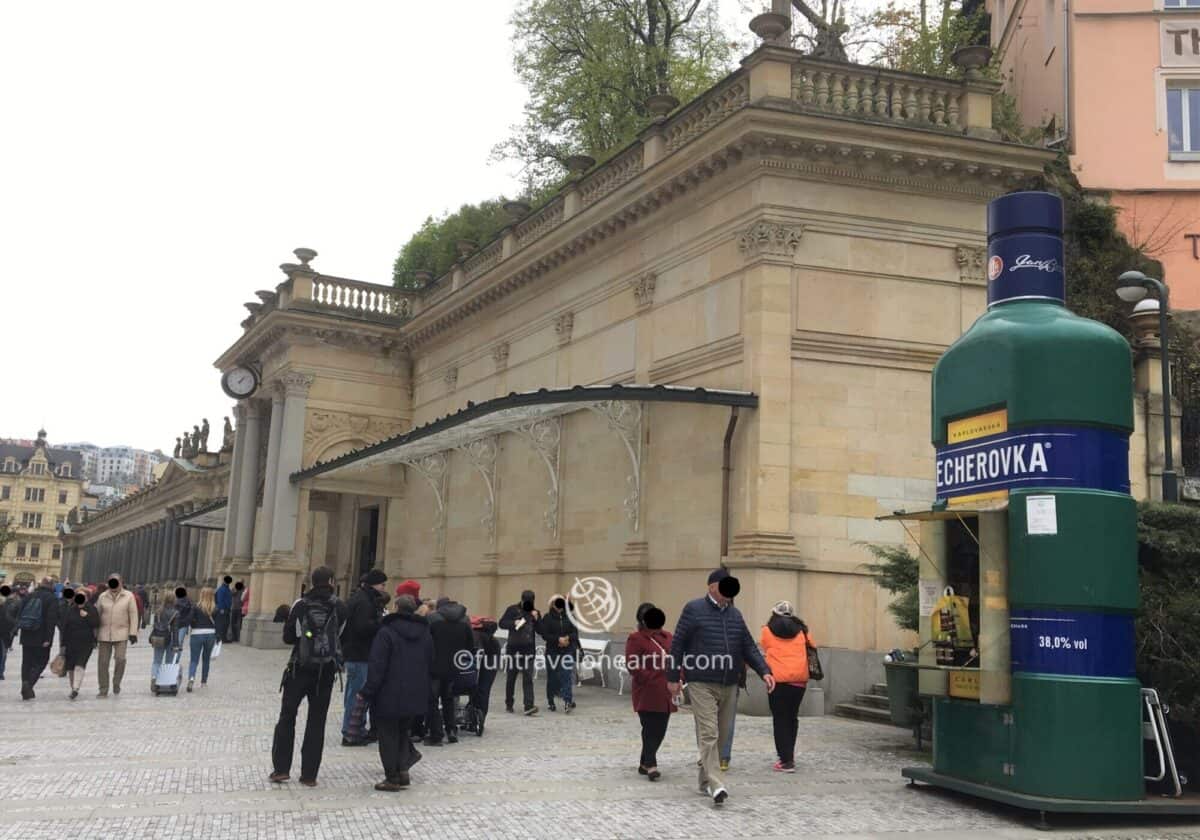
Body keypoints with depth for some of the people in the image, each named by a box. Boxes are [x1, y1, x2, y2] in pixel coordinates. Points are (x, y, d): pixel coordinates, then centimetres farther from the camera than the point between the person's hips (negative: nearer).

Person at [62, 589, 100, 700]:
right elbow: (65, 628, 7)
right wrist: (63, 645, 4)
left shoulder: (92, 610, 1)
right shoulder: (70, 611, 6)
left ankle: (76, 688, -24)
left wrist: (87, 616, -19)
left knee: (80, 665, -18)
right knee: (70, 667, 7)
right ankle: (73, 688, 22)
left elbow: (96, 624, -8)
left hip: (86, 642, -3)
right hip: (71, 642, 3)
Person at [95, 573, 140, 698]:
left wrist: (133, 633, -7)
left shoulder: (128, 596, 0)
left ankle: (116, 682, 8)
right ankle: (103, 690, 12)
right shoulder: (103, 597, 5)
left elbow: (133, 615, -1)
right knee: (103, 662, 2)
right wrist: (94, 633, 7)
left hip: (121, 634, -2)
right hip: (104, 634, 2)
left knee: (120, 658, -16)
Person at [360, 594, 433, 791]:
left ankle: (392, 777, 5)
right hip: (415, 696, 6)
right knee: (403, 731, 20)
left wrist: (367, 691, -11)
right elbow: (430, 666, 15)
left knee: (388, 735, 4)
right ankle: (403, 769, 13)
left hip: (390, 696, -6)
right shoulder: (425, 633, 8)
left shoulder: (386, 632, -12)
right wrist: (425, 693, 21)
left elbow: (377, 666, -17)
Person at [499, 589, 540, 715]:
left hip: (528, 650, 1)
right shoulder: (512, 610, 2)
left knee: (528, 678, -9)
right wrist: (514, 623, -16)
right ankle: (508, 704, 23)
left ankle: (528, 706, -16)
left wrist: (536, 619, -7)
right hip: (513, 649, -1)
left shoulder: (535, 613, 11)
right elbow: (502, 623, -1)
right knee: (511, 677, 9)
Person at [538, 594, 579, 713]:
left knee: (566, 676, -9)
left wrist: (568, 638, -17)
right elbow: (544, 634, -7)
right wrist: (558, 639, -17)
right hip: (552, 651, -1)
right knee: (552, 677, 6)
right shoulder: (547, 618, 0)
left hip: (567, 651, 1)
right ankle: (550, 701, 24)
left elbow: (575, 632, 3)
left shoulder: (569, 617, 5)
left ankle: (567, 701, -11)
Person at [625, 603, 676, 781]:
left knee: (660, 730, 9)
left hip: (666, 694, 6)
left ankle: (645, 763, 21)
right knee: (651, 729, -7)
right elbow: (632, 666, -10)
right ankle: (650, 765, -2)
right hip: (647, 693, -6)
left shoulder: (667, 637, 14)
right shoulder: (635, 639, -4)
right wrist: (651, 679, -15)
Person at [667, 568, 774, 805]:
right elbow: (677, 644, -3)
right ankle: (716, 785, -17)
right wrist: (673, 678, -5)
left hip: (729, 686, 6)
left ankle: (705, 781, 24)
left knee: (721, 736, 11)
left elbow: (748, 647, 14)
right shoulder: (694, 609, -4)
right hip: (702, 684, -6)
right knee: (708, 734, -12)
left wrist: (764, 672, 0)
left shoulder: (734, 614, 14)